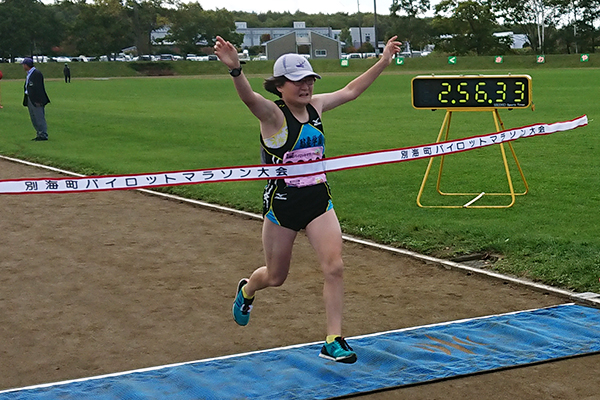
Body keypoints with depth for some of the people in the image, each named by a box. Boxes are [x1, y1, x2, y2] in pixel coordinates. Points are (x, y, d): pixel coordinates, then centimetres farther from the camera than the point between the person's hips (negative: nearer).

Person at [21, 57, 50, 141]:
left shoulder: (36, 73, -16)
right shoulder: (29, 74, 16)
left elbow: (38, 88, -19)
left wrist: (38, 101, -22)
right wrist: (26, 100, 16)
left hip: (36, 100, -10)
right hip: (30, 99, 10)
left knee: (40, 118, -7)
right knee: (34, 118, 13)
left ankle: (44, 135, -2)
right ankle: (39, 134, 20)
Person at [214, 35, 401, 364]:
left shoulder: (315, 106, 4)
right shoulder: (272, 114, -15)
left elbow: (351, 90, 17)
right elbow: (249, 98, -36)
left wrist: (383, 61, 18)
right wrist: (235, 70, -57)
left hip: (318, 201, 4)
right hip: (282, 204, -4)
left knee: (334, 267, -11)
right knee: (276, 276, 13)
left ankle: (333, 341, -3)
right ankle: (247, 290, 50)